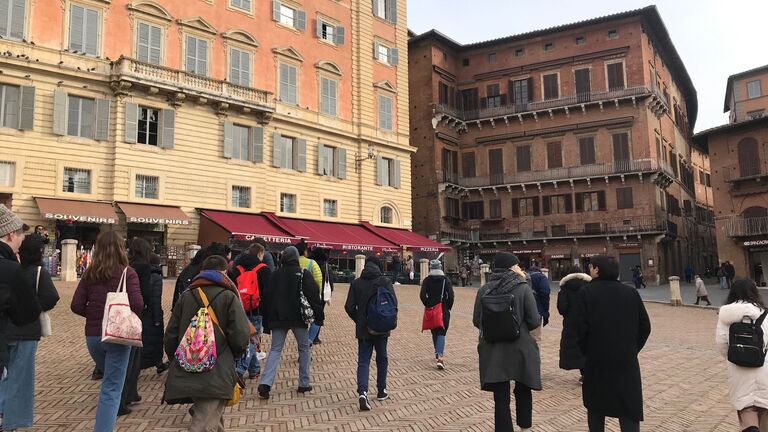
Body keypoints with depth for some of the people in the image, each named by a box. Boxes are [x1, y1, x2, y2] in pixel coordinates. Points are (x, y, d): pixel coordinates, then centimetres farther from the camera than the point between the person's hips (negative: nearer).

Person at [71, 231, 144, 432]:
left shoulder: (89, 273, 1)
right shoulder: (127, 273, -11)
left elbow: (76, 306, -3)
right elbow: (137, 304, -20)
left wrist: (93, 314, 14)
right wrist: (130, 314, 2)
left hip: (92, 336, 4)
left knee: (110, 380, 28)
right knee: (112, 389, 1)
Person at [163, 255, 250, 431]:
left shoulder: (186, 296, 9)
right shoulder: (229, 297, -3)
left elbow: (170, 336, 8)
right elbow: (240, 337, -10)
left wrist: (177, 361, 24)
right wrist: (232, 356, 11)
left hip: (184, 375, 6)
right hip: (216, 375, -5)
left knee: (213, 417, 25)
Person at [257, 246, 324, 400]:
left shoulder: (275, 274, 7)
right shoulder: (303, 273, -4)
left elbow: (266, 298, 9)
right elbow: (314, 296, -9)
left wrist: (266, 323, 15)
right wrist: (319, 316, -3)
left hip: (278, 318, 3)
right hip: (298, 318, -3)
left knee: (275, 349, 5)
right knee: (304, 349, 12)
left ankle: (265, 383, -11)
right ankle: (304, 384, 15)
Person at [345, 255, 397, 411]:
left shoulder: (356, 283, 0)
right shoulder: (385, 281, -7)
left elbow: (349, 307, -4)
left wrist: (359, 321, 9)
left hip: (363, 329, 1)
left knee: (363, 361, 4)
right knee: (382, 359, 16)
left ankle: (362, 392, -14)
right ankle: (381, 391, 27)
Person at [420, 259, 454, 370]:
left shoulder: (426, 280, -1)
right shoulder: (446, 280, -4)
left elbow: (422, 296, -9)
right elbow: (451, 296, -11)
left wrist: (428, 305, 4)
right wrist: (448, 307, 2)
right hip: (444, 310, -2)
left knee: (434, 332, 19)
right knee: (441, 333, -2)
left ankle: (437, 353, 31)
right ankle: (439, 357, -17)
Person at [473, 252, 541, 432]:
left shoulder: (484, 290, -4)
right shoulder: (523, 288, -11)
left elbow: (477, 321, 3)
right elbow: (534, 321, -12)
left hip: (493, 351, 1)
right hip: (520, 349, -1)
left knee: (501, 396, 9)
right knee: (523, 390, 23)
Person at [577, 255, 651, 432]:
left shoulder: (586, 292, -8)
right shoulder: (631, 292, 1)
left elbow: (581, 328, -12)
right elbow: (645, 326, 3)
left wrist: (587, 351, 4)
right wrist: (633, 349, 14)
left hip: (597, 359, -2)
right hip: (627, 360, 2)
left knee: (595, 407, 16)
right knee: (629, 408, 5)